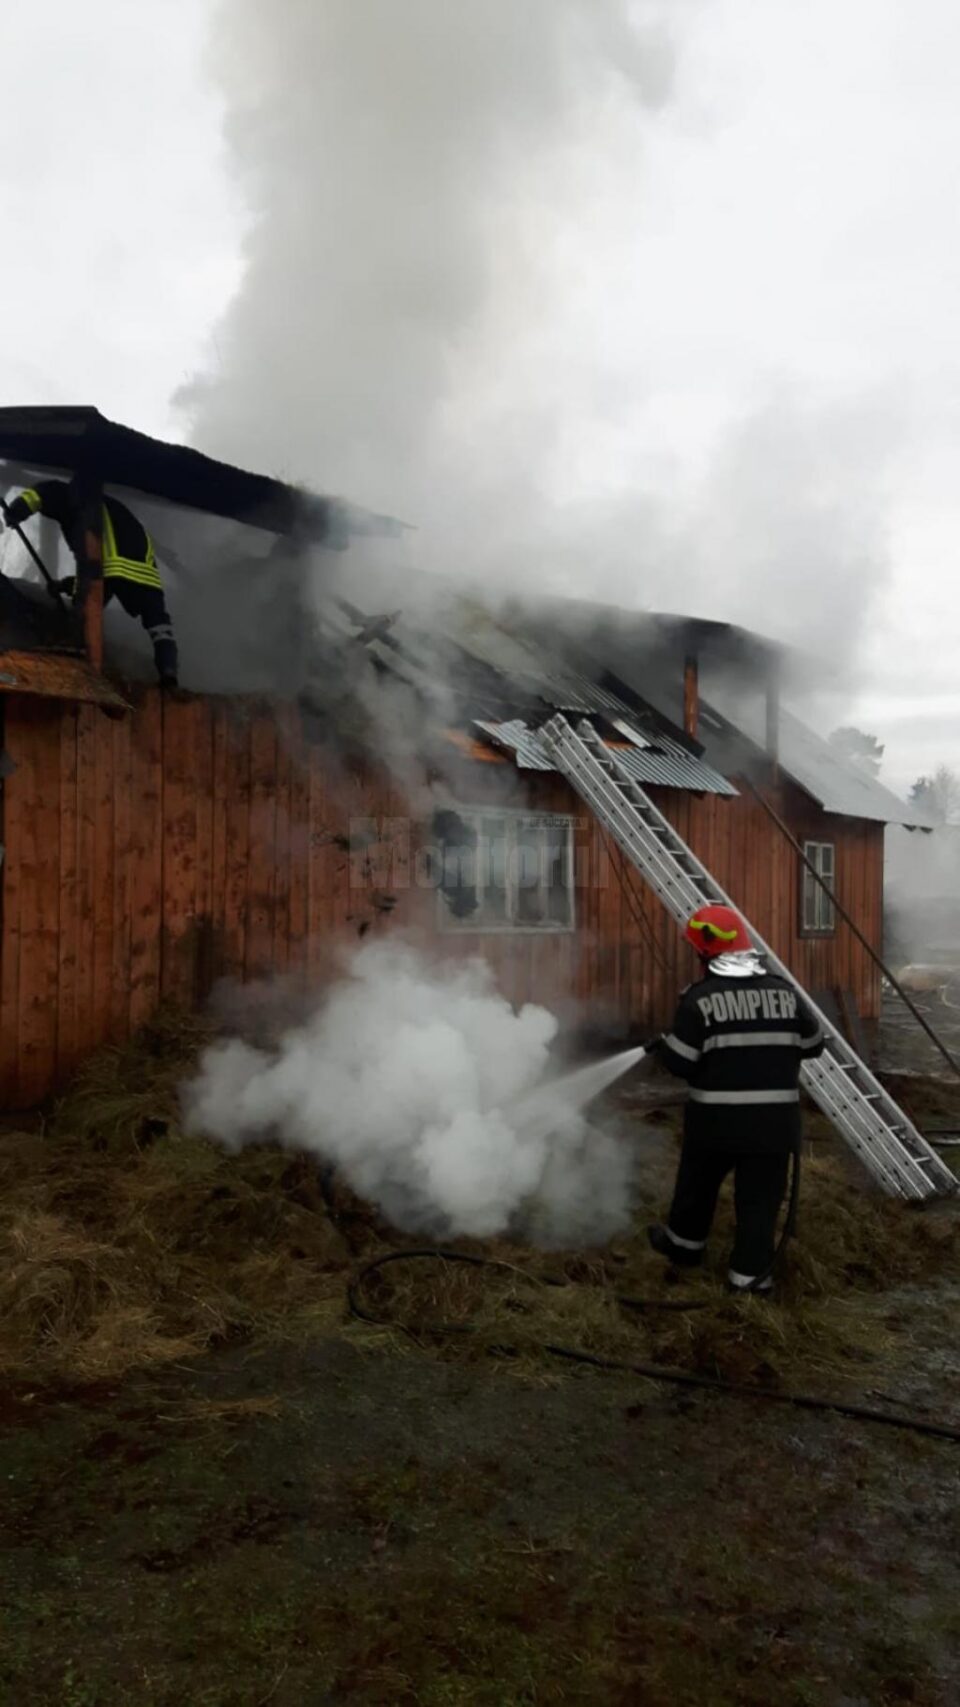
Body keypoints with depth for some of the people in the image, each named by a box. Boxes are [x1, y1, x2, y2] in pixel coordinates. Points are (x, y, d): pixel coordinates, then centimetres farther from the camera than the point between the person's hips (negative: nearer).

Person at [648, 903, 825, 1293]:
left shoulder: (699, 998, -11)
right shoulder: (784, 991, 0)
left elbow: (679, 1062, -11)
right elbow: (813, 1045, 11)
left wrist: (662, 1045, 10)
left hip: (717, 1116, -1)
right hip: (775, 1116, 2)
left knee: (698, 1182, 21)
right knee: (760, 1196, 9)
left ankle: (684, 1243, 40)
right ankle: (749, 1272, 11)